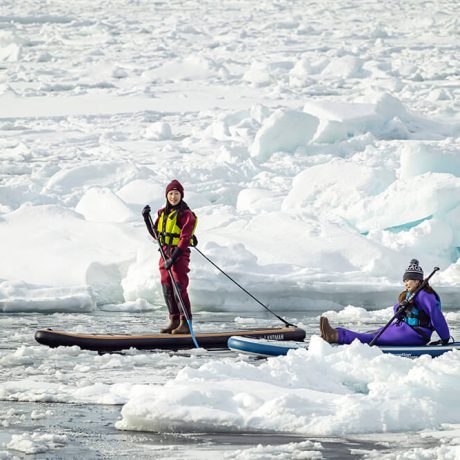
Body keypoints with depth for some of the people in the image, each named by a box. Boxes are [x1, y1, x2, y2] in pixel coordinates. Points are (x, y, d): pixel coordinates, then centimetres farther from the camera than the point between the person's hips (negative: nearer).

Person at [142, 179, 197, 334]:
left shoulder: (186, 214, -10)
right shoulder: (163, 213, 12)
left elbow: (185, 239, -16)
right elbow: (156, 234, 17)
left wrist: (173, 258, -23)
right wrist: (146, 218, 5)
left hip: (180, 253, -7)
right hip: (165, 253, 7)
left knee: (179, 289, -12)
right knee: (167, 289, 8)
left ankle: (185, 323, -11)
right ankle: (174, 320, 17)